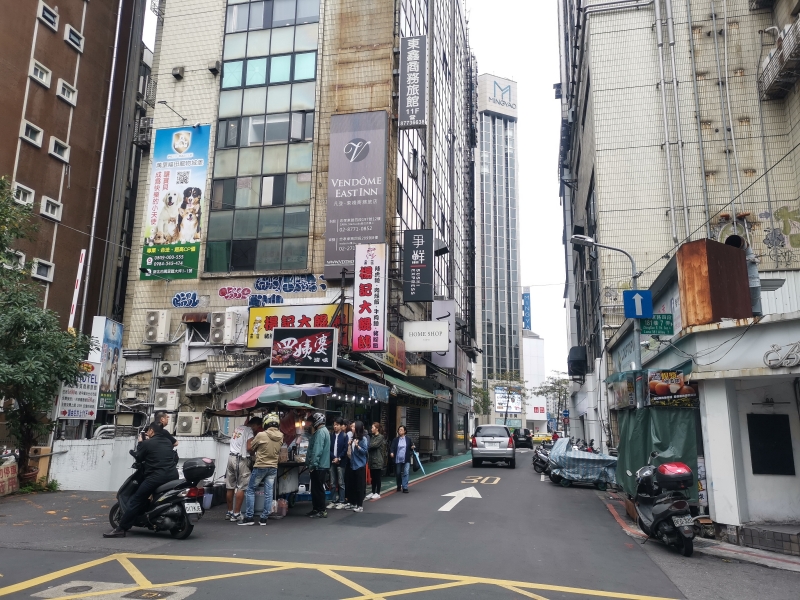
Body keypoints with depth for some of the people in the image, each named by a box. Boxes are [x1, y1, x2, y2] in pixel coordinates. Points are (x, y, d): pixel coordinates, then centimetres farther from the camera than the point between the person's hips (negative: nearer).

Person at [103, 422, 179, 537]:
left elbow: (138, 458, 10)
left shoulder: (147, 443, 0)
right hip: (173, 475, 7)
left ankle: (121, 529, -4)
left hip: (157, 476, -6)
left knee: (136, 501, -1)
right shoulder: (168, 442, 17)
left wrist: (139, 444, 24)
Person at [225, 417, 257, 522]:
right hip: (240, 459, -8)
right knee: (241, 488, -4)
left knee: (230, 487, 12)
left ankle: (229, 512, 20)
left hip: (231, 457, 8)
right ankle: (236, 514, -5)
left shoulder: (238, 428, 14)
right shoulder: (249, 431, -8)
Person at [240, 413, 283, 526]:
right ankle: (264, 518, 10)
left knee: (250, 490, 8)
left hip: (260, 467, -4)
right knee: (268, 493, 7)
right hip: (273, 467, 4)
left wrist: (252, 436, 14)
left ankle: (249, 517, 6)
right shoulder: (280, 436, -1)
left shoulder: (261, 435, -16)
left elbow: (249, 449, -4)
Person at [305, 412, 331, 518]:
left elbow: (317, 450, -24)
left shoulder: (320, 432, -16)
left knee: (318, 489, -4)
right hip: (322, 465, 10)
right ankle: (316, 509, 22)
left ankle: (322, 511, 1)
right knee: (315, 488, 15)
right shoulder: (324, 431, 17)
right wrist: (312, 463, 21)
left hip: (319, 466, -10)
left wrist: (312, 464, -22)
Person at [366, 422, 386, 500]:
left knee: (377, 477, 0)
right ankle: (373, 492, 20)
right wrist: (368, 446, -13)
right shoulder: (372, 437, 15)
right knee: (373, 477, 12)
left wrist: (366, 446, -10)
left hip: (378, 460, -7)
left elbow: (375, 445, -20)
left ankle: (378, 493, 7)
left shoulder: (381, 437, -8)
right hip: (372, 460, 7)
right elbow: (370, 446, 8)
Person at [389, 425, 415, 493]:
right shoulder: (395, 440, 5)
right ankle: (399, 486, 33)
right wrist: (391, 452, -25)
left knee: (405, 473, -8)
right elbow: (392, 447, -5)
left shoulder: (408, 439, 6)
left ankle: (405, 488, -5)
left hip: (406, 460, -1)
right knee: (398, 473, 12)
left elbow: (411, 448, 13)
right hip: (397, 460, 1)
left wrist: (412, 448, -10)